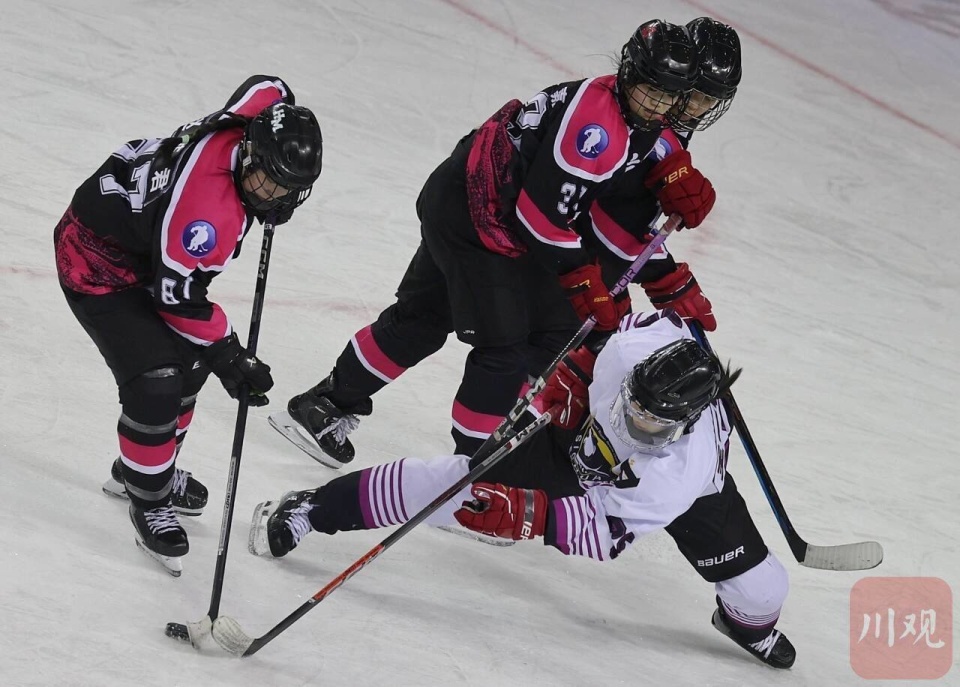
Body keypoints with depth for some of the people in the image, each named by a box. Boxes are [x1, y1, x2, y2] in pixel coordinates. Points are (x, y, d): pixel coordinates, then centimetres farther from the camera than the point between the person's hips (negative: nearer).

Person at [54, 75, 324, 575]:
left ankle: (140, 470, 39)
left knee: (190, 360, 19)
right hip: (98, 264, -10)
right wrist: (227, 355, -19)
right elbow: (179, 296, -28)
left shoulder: (262, 111, -16)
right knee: (155, 380, -17)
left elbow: (268, 88, 10)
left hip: (141, 237, 10)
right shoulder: (210, 210, -38)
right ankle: (148, 501, 5)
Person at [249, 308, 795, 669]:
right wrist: (567, 378, -15)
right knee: (461, 480, -15)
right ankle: (312, 508, -1)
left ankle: (748, 623, 35)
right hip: (581, 435, 1)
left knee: (760, 586, -8)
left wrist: (525, 516, -52)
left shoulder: (681, 476, -43)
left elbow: (601, 534, -40)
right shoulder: (631, 347, -38)